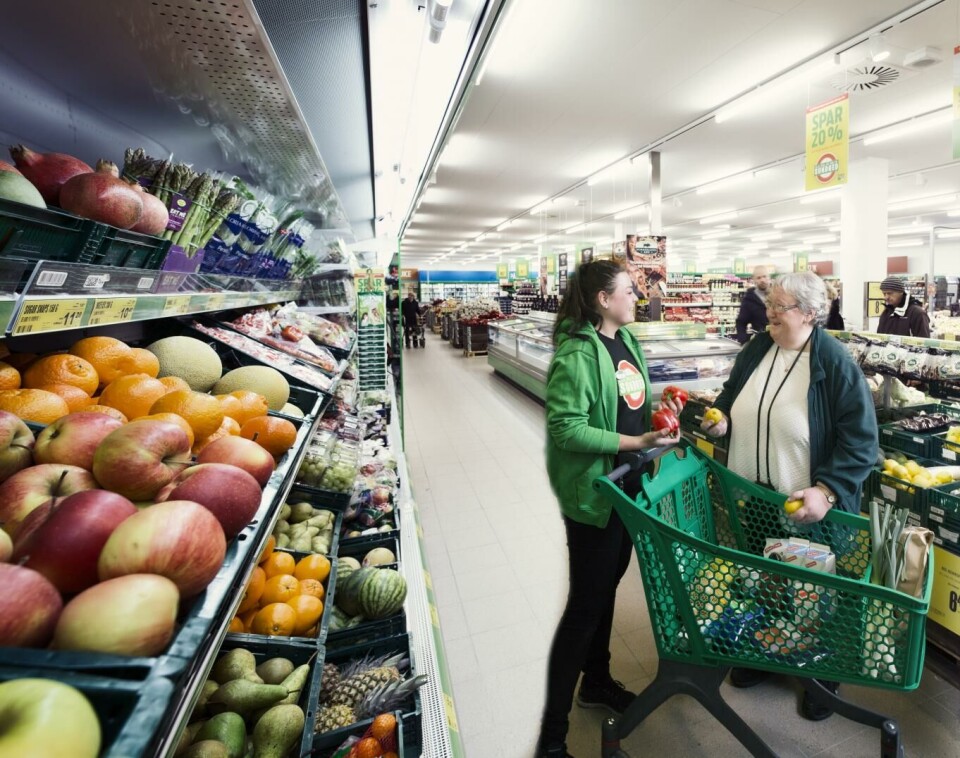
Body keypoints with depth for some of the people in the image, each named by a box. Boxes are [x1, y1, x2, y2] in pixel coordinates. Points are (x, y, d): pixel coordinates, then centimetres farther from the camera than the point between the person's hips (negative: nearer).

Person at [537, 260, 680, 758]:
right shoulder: (578, 354, -21)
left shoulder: (626, 341, 8)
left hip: (627, 486, 9)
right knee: (585, 605, 2)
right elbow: (566, 429, -25)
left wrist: (658, 411, 1)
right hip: (592, 493, -9)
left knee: (607, 588, 23)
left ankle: (597, 681, 47)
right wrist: (635, 442, -24)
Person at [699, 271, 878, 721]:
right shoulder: (756, 350, 0)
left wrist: (827, 490, -27)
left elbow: (861, 439, -17)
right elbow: (731, 396, 14)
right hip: (751, 499, 5)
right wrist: (722, 420, -6)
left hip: (807, 507, -5)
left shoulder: (834, 362, -16)